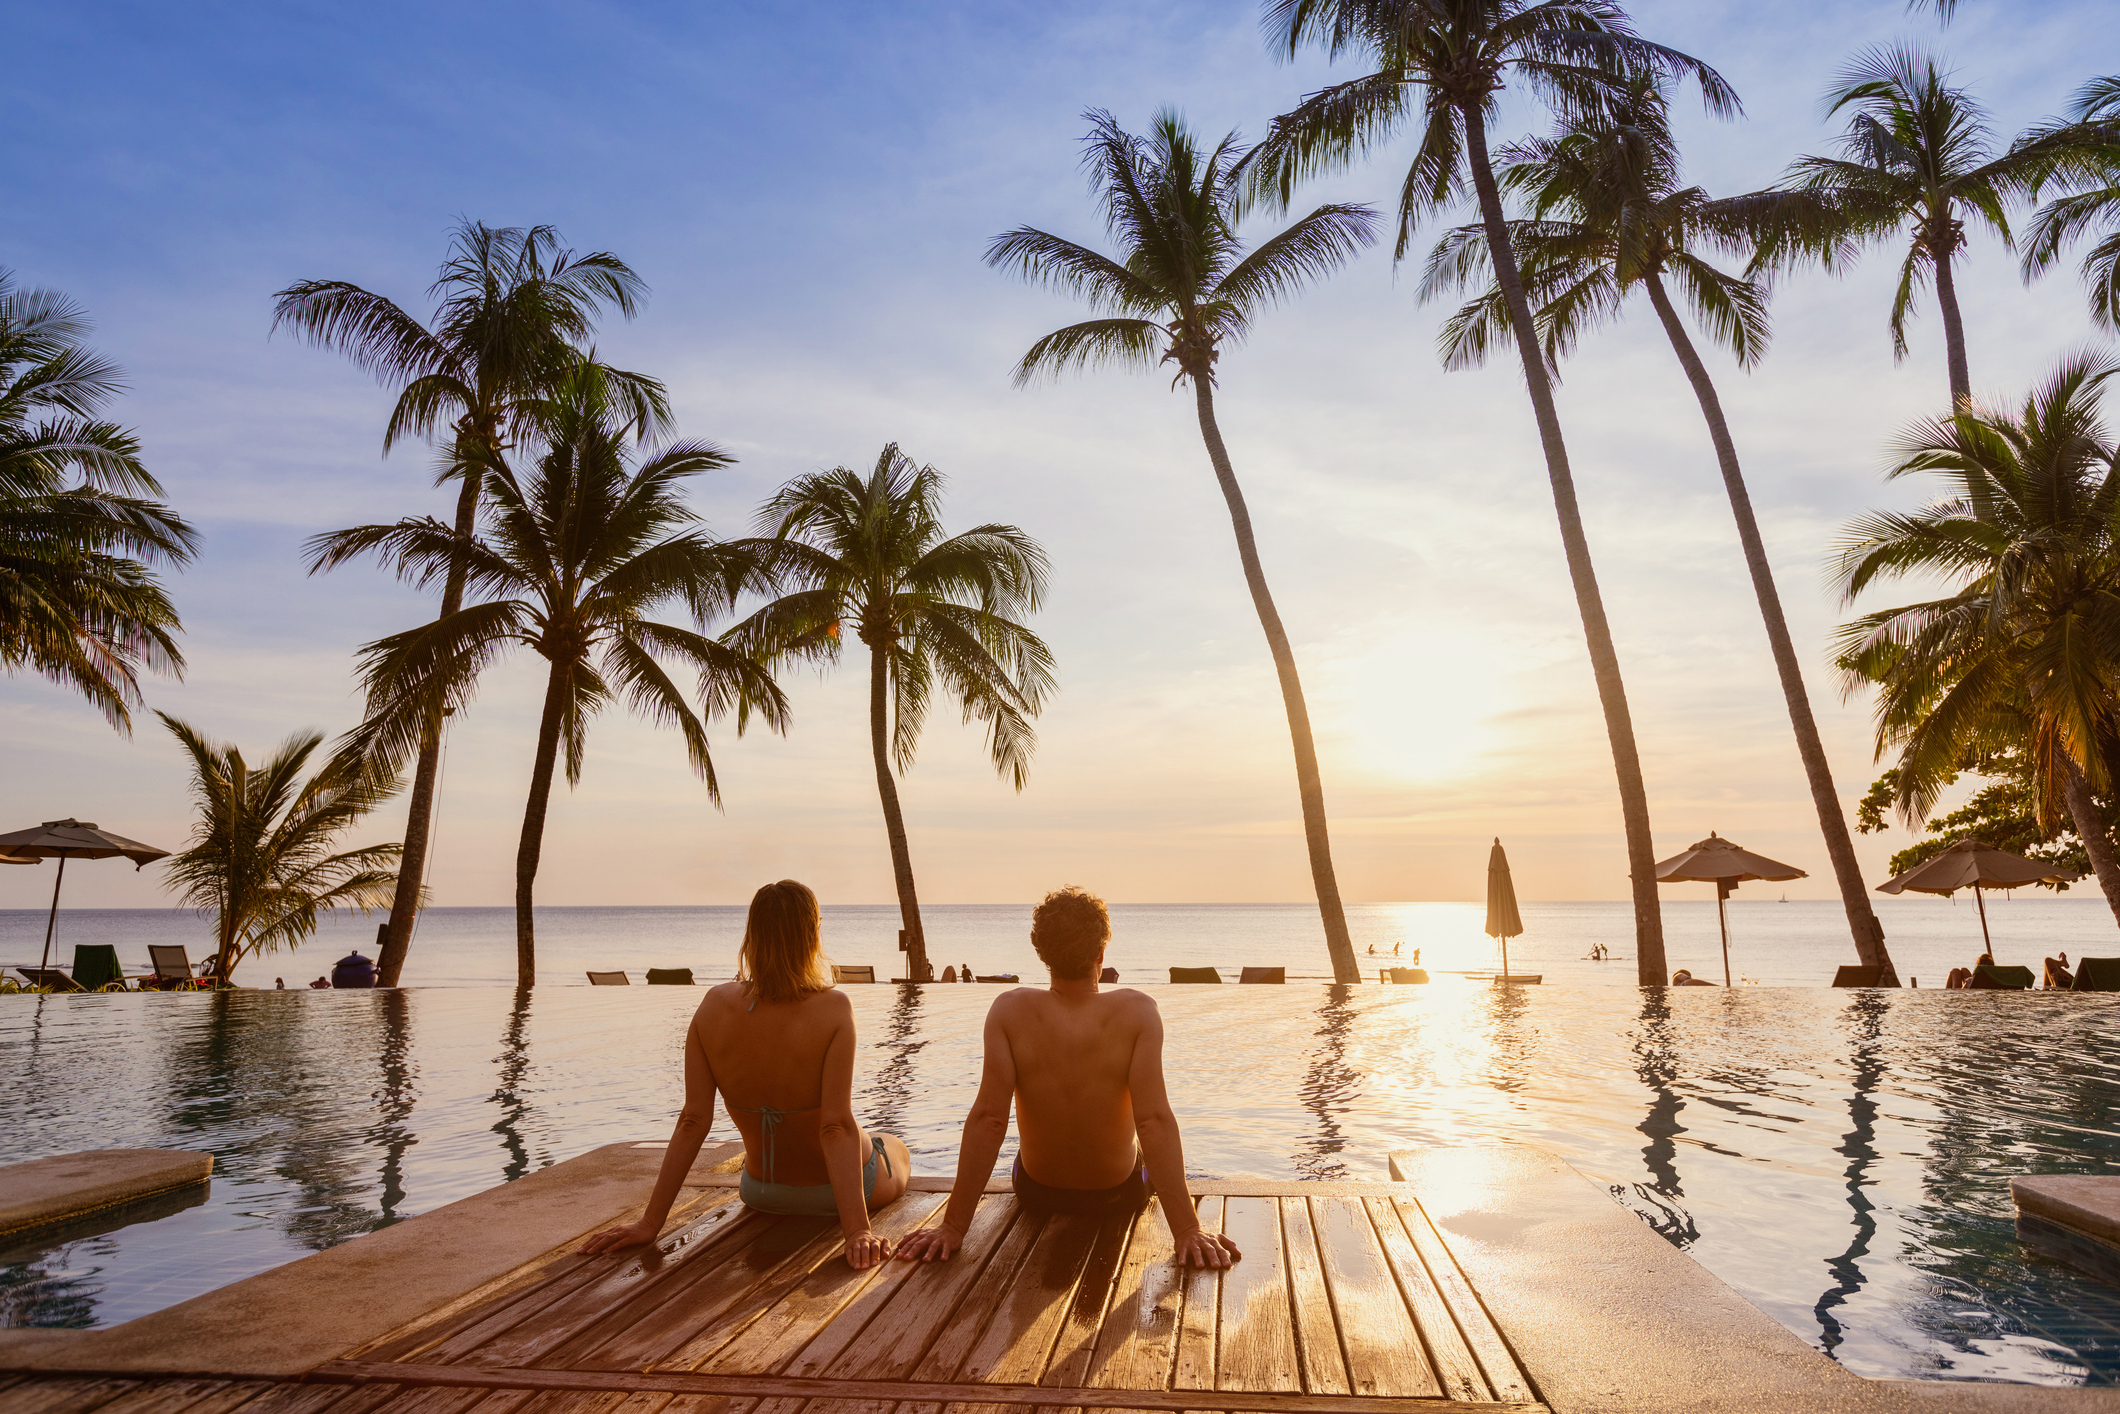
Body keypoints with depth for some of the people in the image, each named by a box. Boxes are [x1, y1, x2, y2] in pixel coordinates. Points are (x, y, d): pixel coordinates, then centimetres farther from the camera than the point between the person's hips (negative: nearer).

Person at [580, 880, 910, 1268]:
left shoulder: (714, 1006, -17)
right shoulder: (832, 1008, -28)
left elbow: (693, 1121, -16)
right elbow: (837, 1127, -32)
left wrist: (650, 1222, -10)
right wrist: (857, 1230, -31)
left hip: (760, 1194, 4)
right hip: (833, 1193, -4)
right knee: (898, 1148, 33)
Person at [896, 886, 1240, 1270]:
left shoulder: (1009, 1011, -24)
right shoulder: (1137, 1011, -26)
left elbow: (987, 1118, -26)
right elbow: (1154, 1120, -32)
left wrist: (953, 1225, -21)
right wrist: (1186, 1230, -29)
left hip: (1036, 1193, 1)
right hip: (1121, 1192, 0)